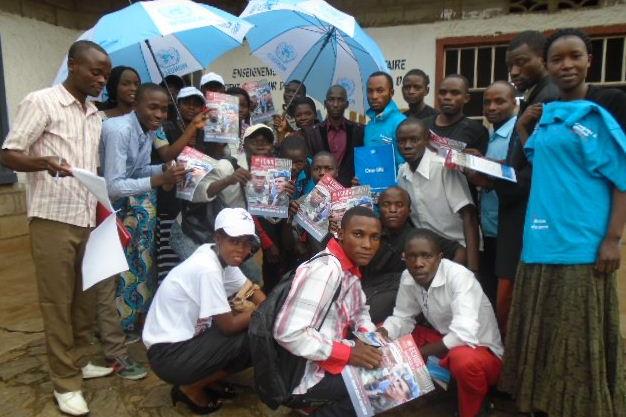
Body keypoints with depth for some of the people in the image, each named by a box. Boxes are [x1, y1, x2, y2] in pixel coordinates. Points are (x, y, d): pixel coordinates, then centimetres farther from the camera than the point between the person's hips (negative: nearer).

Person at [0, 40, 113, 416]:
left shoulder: (95, 115, 15)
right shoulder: (41, 102, -5)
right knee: (57, 301, 3)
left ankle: (80, 361, 29)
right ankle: (66, 382, 13)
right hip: (53, 219, -6)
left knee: (85, 296, 13)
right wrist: (44, 163, -28)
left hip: (89, 220, 6)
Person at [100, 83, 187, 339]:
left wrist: (166, 169, -11)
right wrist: (159, 179, -36)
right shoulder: (119, 130, -24)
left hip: (129, 201, 7)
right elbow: (113, 187, -29)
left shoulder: (150, 129, -1)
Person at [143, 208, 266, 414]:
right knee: (253, 342, -16)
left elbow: (251, 289, 9)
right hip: (168, 353, -9)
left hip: (186, 337, 9)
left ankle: (204, 379, 13)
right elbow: (229, 326, -21)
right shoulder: (207, 269, -27)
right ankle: (191, 388, 2)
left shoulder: (222, 255, -2)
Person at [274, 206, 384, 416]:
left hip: (328, 360, 9)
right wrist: (348, 352, -27)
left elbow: (359, 310, 17)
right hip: (305, 373, -9)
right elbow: (288, 333, -32)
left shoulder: (350, 267, 3)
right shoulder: (325, 270, -26)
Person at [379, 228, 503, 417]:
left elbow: (464, 335, -38)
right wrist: (381, 334, -22)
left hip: (482, 351, -6)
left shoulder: (459, 276, -29)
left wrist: (419, 354, -27)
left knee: (464, 360, -39)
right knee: (383, 336, -6)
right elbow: (402, 318, 0)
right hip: (442, 342, 6)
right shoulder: (408, 278, -10)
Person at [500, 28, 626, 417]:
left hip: (583, 242, -6)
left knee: (580, 334, 4)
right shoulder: (548, 114, 13)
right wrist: (522, 127, 8)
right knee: (544, 331, 15)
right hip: (542, 240, 6)